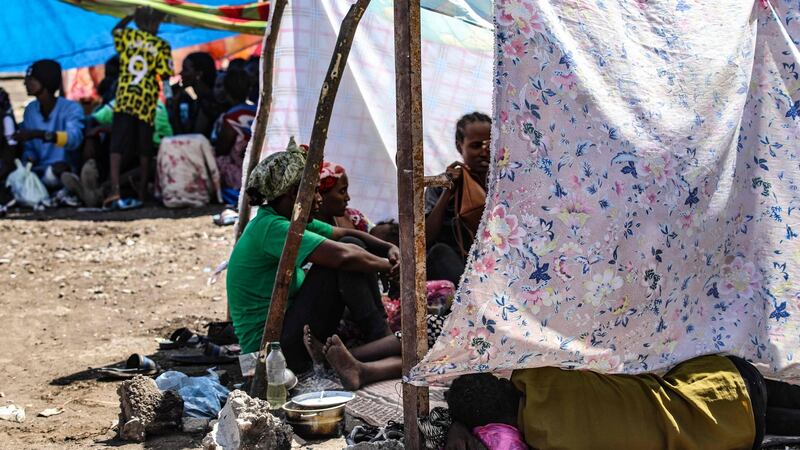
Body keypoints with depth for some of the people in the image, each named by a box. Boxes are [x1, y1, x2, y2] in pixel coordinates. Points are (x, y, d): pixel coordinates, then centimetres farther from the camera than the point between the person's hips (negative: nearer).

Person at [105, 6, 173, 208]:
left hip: (124, 99, 1)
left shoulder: (128, 36, 8)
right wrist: (169, 100, 5)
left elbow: (116, 29, 31)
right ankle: (141, 193, 12)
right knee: (144, 150, 8)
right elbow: (165, 76, -4)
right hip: (147, 102, -1)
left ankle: (115, 190, -19)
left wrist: (132, 15, 35)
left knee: (117, 146, -3)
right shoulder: (161, 46, 1)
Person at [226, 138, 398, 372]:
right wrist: (388, 265, -14)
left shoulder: (294, 222, 10)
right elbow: (343, 256, -30)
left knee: (354, 246, 3)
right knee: (343, 257, -19)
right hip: (271, 350, -10)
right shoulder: (271, 228, -20)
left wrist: (389, 248, 2)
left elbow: (345, 234, 19)